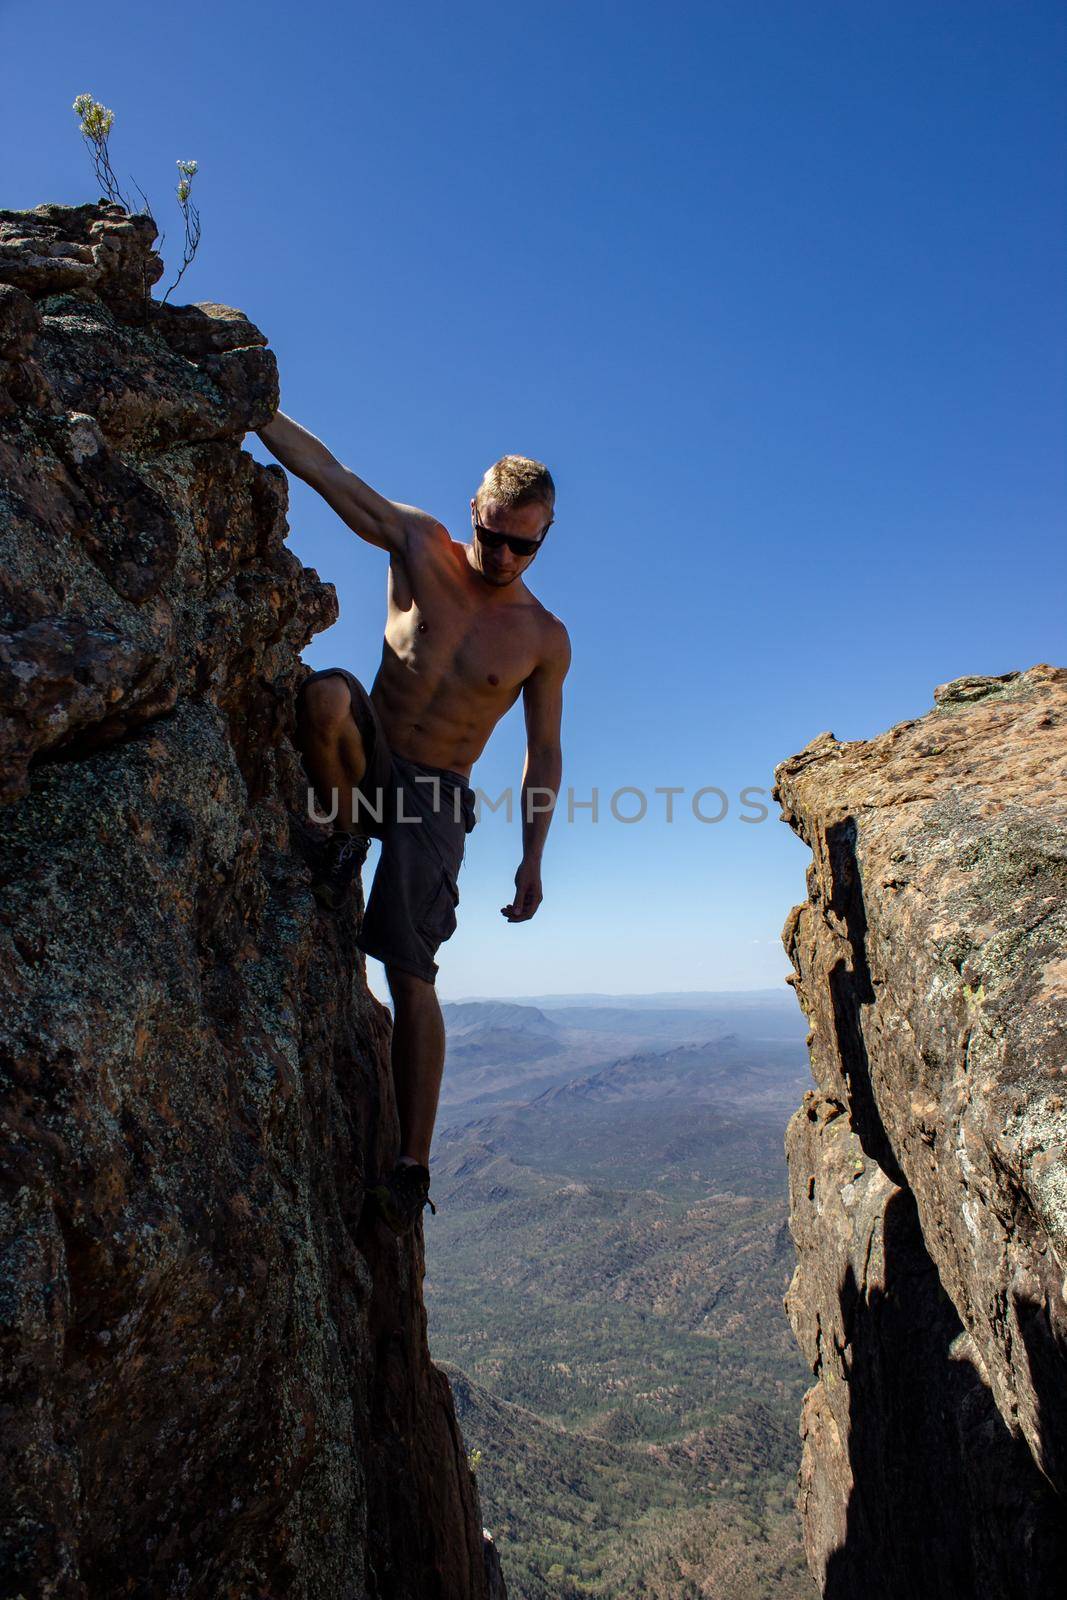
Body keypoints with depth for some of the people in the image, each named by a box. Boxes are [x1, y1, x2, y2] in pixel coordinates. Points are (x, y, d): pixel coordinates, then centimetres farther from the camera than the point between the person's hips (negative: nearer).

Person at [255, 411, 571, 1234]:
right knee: (326, 691, -33)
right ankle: (345, 843, -9)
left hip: (433, 799, -2)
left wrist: (532, 860, -2)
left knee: (410, 975, -13)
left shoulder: (544, 639, -2)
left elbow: (545, 756, 3)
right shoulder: (421, 544, 1)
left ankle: (413, 1165, -2)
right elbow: (323, 466, 2)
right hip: (364, 770, 2)